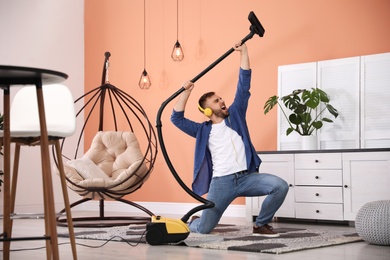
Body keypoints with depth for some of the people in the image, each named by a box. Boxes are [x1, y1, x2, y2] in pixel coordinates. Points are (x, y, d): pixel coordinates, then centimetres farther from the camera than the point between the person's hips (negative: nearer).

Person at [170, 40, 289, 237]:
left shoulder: (235, 115, 15)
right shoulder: (203, 130, 13)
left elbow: (244, 85, 11)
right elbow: (176, 118, 7)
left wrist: (243, 52, 6)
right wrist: (186, 92, 4)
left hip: (247, 177, 2)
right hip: (221, 182, -2)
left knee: (281, 186, -24)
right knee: (203, 228, -8)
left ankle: (261, 224, -1)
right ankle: (193, 221, 32)